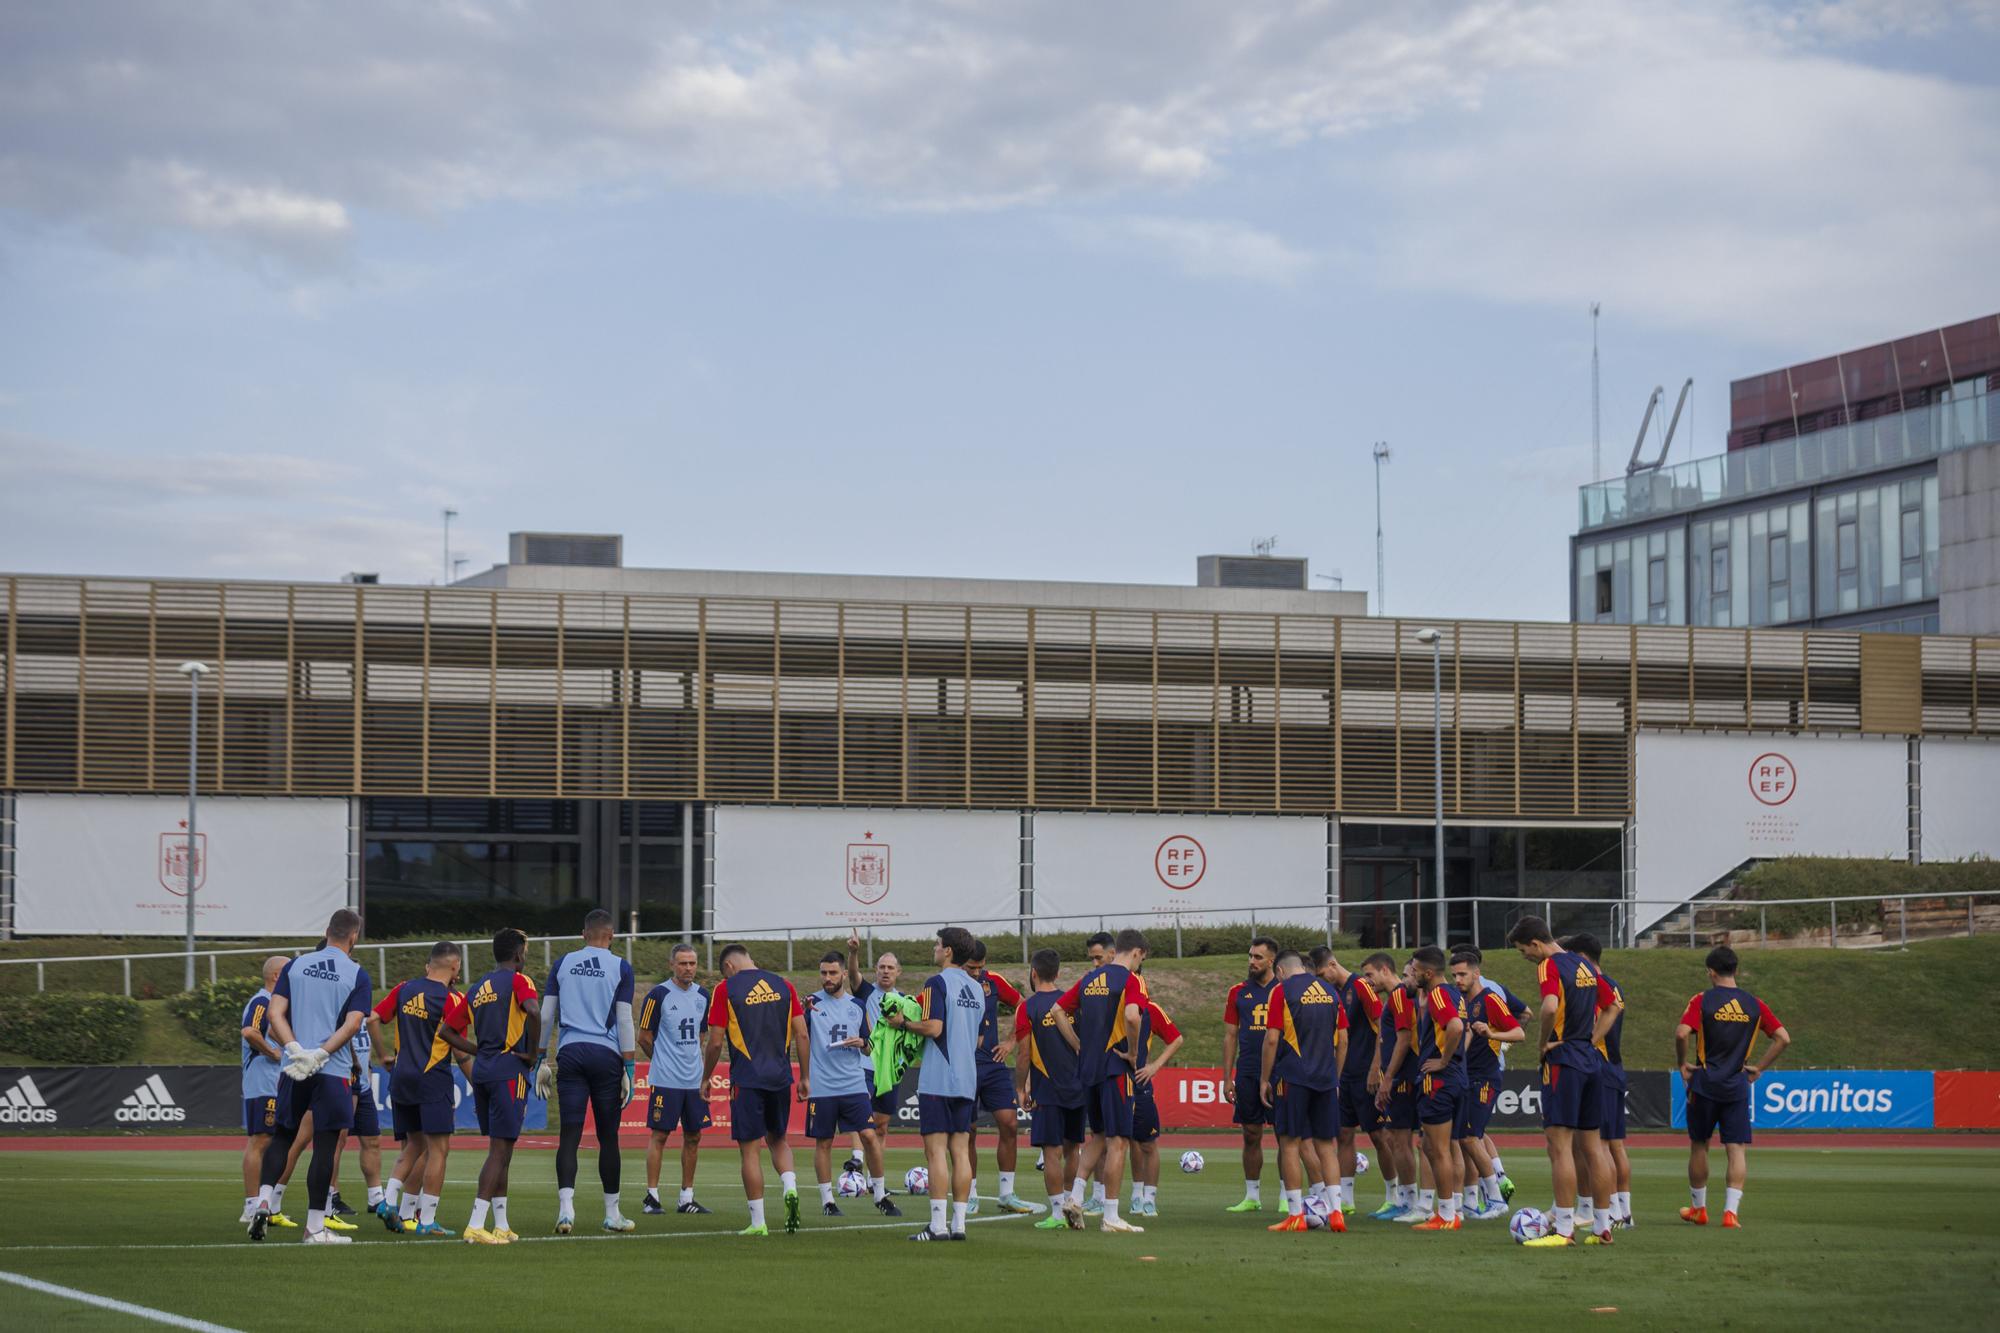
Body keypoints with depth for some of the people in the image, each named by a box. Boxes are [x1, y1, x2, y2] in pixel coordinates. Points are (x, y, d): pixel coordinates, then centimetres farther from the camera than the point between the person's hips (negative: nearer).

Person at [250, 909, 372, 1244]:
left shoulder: (295, 966, 8)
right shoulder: (357, 974, -1)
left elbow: (274, 1013, -1)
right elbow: (352, 1024, -12)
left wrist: (295, 1050, -9)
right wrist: (319, 1054, -14)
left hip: (293, 1069, 3)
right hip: (333, 1071, -3)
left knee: (282, 1136, 16)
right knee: (324, 1146, 1)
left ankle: (263, 1201, -4)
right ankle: (315, 1227, 2)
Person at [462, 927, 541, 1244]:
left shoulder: (477, 988, 16)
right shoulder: (518, 980, -5)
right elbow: (533, 1011, -25)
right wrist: (533, 1051, -12)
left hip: (481, 1068, 7)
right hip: (508, 1070, -7)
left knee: (500, 1150, 14)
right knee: (500, 1149, -7)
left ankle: (501, 1226, 16)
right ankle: (476, 1225, -14)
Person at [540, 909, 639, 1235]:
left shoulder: (563, 964, 9)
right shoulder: (620, 967, 1)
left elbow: (546, 1016, 8)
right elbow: (624, 1021, -2)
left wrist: (542, 1060, 15)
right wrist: (629, 1070, 0)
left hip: (569, 1053, 2)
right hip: (606, 1055, -2)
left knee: (570, 1135, -2)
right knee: (608, 1137, 6)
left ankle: (566, 1207, -17)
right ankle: (612, 1213, 13)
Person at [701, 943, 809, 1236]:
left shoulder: (726, 989, -4)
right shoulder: (783, 986, 7)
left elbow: (715, 1042, -5)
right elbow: (802, 1035, 5)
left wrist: (706, 1079, 8)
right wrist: (805, 1077, 12)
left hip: (747, 1079, -4)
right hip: (780, 1077, 4)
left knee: (749, 1148, 3)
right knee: (778, 1140, 21)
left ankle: (758, 1222, 3)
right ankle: (790, 1188, -6)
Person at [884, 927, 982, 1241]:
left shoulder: (938, 983, -9)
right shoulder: (976, 989, 15)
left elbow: (933, 1028, -18)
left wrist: (903, 1022, -3)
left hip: (937, 1081, -7)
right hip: (967, 1080, 7)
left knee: (936, 1150, -7)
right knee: (960, 1150, 6)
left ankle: (938, 1226, -10)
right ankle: (958, 1223, 5)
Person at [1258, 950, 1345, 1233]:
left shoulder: (1281, 991, -4)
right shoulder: (1330, 992, 11)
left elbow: (1272, 1039, -8)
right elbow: (1341, 1040, 13)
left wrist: (1264, 1079, -1)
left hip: (1293, 1077, -5)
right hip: (1326, 1078, 5)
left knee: (1290, 1143, 1)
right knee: (1326, 1144, 9)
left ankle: (1295, 1215, 0)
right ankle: (1335, 1210, 2)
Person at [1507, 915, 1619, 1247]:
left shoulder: (1549, 966, -11)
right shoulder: (1584, 965, 15)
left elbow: (1550, 1007, -29)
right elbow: (1610, 1007, 23)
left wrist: (1544, 1043, -14)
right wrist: (1590, 1040, 15)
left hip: (1563, 1060, -8)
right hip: (1591, 1060, 8)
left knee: (1559, 1146, -6)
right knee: (1592, 1144, 12)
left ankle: (1564, 1229, -8)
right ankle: (1603, 1226, 15)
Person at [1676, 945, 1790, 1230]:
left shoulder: (1702, 1001, -6)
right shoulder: (1754, 1004, 3)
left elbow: (1681, 1034, -19)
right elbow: (1783, 1038, 1)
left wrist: (1682, 1063, -4)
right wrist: (1759, 1067, 6)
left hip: (1705, 1083, -1)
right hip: (1737, 1086, 1)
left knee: (1699, 1145, 13)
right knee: (1737, 1150, 1)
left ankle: (1698, 1209, 24)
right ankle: (1730, 1211, -11)